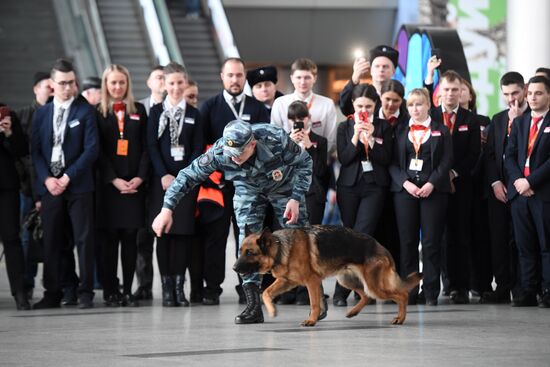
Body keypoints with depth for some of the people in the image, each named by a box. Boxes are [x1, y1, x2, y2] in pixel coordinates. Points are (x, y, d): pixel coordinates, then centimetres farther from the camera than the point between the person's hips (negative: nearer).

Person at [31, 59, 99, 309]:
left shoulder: (85, 111, 3)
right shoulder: (41, 114, 12)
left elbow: (91, 149, -5)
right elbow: (35, 150, 9)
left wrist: (67, 177, -10)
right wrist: (46, 179, -6)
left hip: (78, 185, -3)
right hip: (49, 186, 3)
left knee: (84, 239, -4)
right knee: (51, 241, 4)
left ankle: (85, 293, 0)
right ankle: (52, 293, 9)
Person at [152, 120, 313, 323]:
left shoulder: (276, 140, -38)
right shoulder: (219, 152, -33)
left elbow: (304, 162, -20)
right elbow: (188, 175, -22)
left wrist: (295, 198, -27)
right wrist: (167, 208, -30)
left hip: (284, 186, -1)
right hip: (248, 189, 1)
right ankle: (253, 306, -8)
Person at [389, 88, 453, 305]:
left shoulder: (441, 131, 9)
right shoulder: (400, 131, 13)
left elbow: (446, 161, 1)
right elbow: (393, 162, 7)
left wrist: (431, 184, -12)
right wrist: (405, 183, -9)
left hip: (433, 189, -2)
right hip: (404, 190, 2)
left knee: (431, 242, -4)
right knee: (407, 241, -1)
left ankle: (430, 292, -1)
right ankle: (409, 293, 3)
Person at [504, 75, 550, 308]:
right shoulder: (519, 123, 17)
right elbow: (509, 156, 12)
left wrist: (530, 181, -13)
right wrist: (517, 179, -6)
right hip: (519, 192, 5)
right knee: (525, 245, 5)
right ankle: (528, 291, 7)